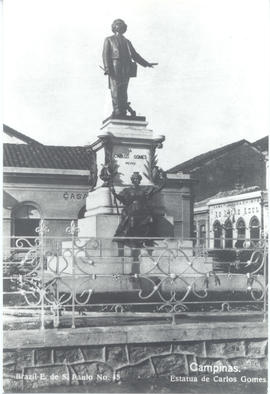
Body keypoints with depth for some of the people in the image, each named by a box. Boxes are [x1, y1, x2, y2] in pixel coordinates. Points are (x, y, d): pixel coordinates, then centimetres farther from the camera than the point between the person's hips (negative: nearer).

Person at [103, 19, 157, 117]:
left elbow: (134, 55, 29)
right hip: (114, 69, -4)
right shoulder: (109, 40, 15)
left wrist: (146, 64, 22)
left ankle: (123, 114, 0)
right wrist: (107, 68, -12)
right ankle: (116, 113, -11)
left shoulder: (127, 42, 28)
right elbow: (105, 55, 3)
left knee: (124, 91, 0)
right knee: (115, 90, -10)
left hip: (126, 70, 4)